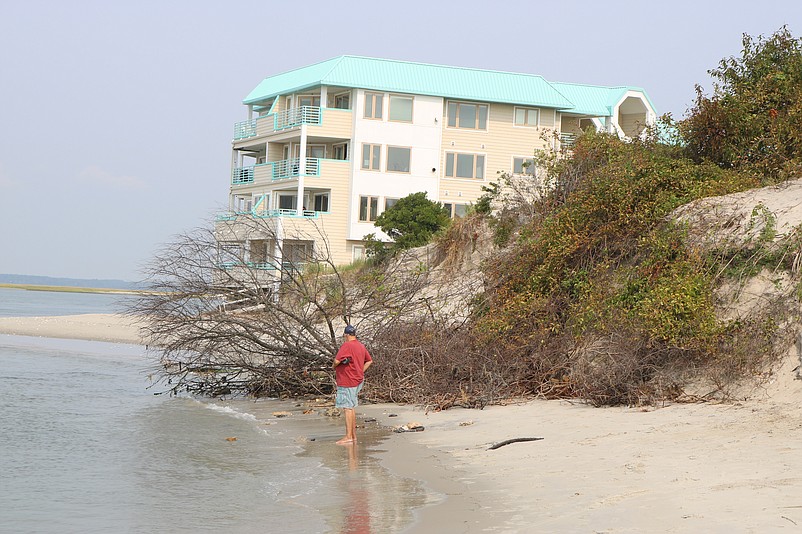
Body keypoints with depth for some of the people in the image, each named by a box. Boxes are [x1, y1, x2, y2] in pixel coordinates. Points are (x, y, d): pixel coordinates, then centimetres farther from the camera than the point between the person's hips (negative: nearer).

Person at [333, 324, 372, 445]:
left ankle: (348, 437, -9)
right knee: (352, 408, 16)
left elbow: (337, 361, -24)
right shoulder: (361, 346, 13)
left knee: (347, 408, -8)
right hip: (357, 380, 9)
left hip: (347, 382, -9)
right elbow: (369, 360, 24)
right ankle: (353, 435, 20)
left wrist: (333, 366, -2)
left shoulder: (346, 346, -16)